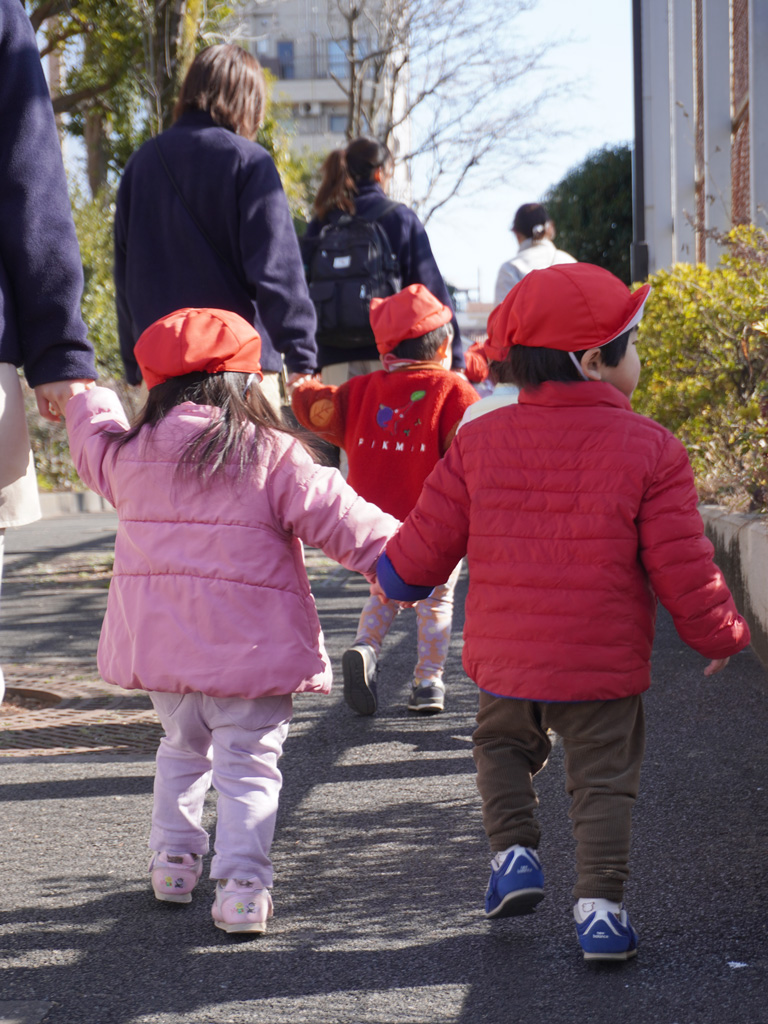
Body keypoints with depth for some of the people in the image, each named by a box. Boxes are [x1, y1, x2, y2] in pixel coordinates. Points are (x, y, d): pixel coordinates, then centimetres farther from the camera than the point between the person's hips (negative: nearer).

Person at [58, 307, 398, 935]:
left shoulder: (132, 453, 5)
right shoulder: (273, 456, -9)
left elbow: (94, 446, 28)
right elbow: (337, 518, -8)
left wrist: (87, 403, 49)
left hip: (157, 639, 5)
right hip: (249, 645, -4)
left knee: (182, 748, 25)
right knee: (249, 765, 0)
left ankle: (173, 862, 29)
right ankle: (243, 888, -7)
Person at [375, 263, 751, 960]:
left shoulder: (480, 441, -2)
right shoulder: (650, 449, -10)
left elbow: (429, 541, 4)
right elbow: (684, 570, -8)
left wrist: (395, 575, 26)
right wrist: (723, 637, 8)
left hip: (507, 659, 3)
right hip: (604, 665, -2)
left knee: (503, 746, 27)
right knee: (603, 780, 8)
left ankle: (514, 849, 12)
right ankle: (600, 904, 0)